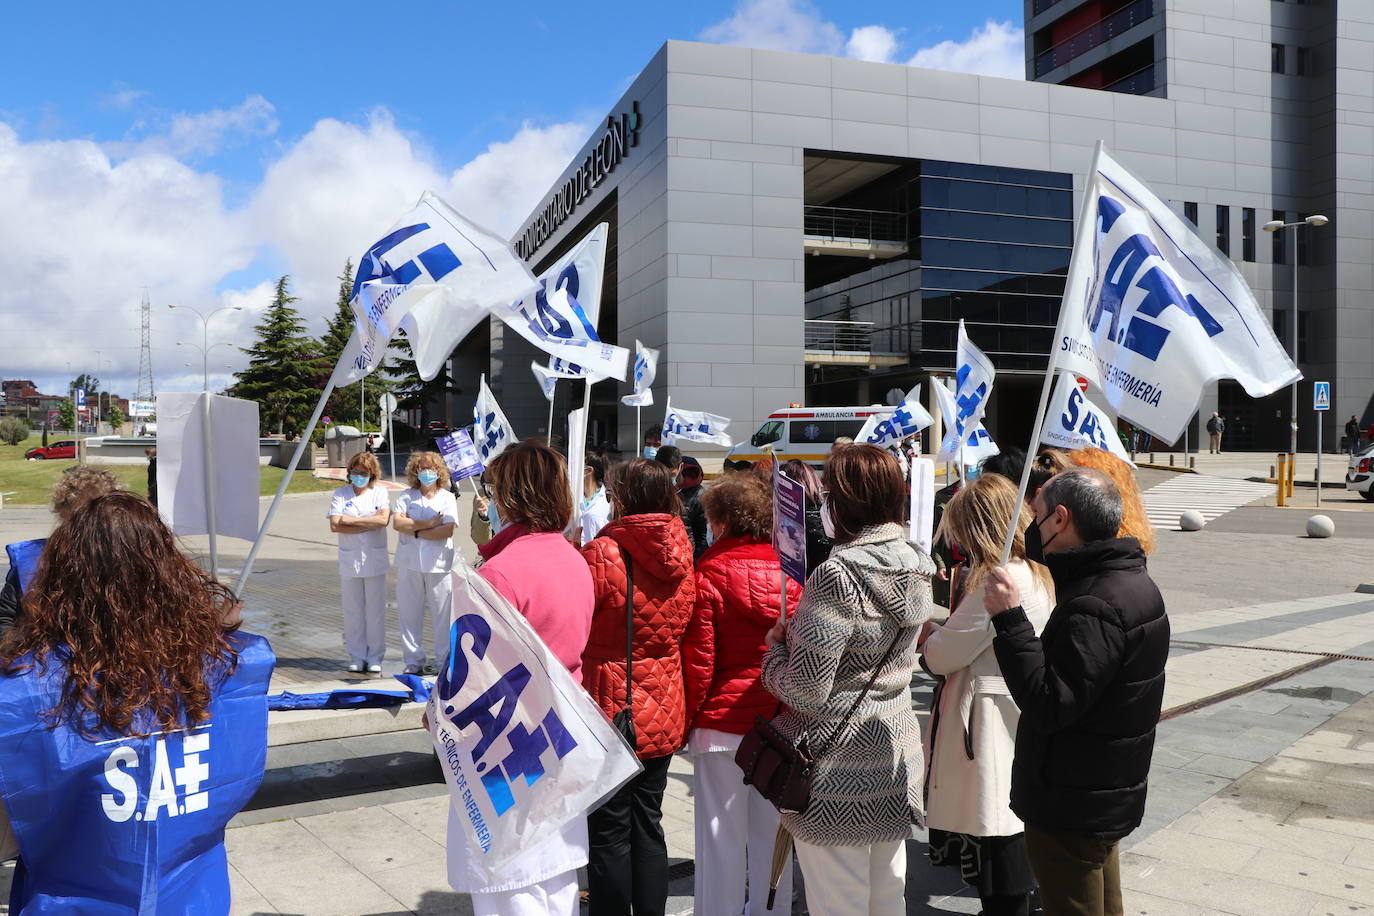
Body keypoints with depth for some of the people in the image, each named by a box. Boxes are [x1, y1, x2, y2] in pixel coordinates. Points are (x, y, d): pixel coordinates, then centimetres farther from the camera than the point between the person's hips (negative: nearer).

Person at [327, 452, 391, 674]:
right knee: (353, 612, 4)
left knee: (376, 611, 1)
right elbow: (335, 525, -7)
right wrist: (369, 525, -10)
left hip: (375, 561, -1)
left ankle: (375, 658, 11)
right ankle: (356, 658, 14)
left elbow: (383, 519, -11)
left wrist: (350, 520, -9)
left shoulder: (380, 493, 6)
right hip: (349, 561, 1)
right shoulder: (340, 494, 7)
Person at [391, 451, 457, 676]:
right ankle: (413, 661, 15)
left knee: (441, 614, 1)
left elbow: (448, 530, -10)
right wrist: (428, 524, -12)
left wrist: (416, 532, -10)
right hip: (409, 563, 2)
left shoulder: (447, 498, 4)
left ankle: (442, 660, 12)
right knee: (409, 613, 5)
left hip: (438, 564, -2)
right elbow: (397, 523, -7)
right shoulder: (406, 497, 9)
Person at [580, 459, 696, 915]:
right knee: (648, 826, 17)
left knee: (609, 835, 7)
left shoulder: (601, 554, -18)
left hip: (611, 708, -6)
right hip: (665, 711, 6)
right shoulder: (681, 557, 1)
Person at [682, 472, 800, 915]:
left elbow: (699, 661, -12)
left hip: (723, 722, -4)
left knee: (722, 836, 8)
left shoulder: (710, 574, -13)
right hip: (780, 724, 4)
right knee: (771, 832, 16)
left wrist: (686, 721, 0)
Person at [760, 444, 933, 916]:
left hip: (839, 769, -8)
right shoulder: (915, 566, 2)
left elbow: (806, 690, -23)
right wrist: (797, 635, 11)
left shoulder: (838, 576, -23)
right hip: (895, 759, 8)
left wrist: (776, 648, -4)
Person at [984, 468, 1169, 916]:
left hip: (1071, 809, -10)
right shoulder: (1131, 581, 7)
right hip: (1105, 798, 10)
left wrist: (1010, 619, -31)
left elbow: (1047, 705, -30)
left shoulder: (1096, 607, -28)